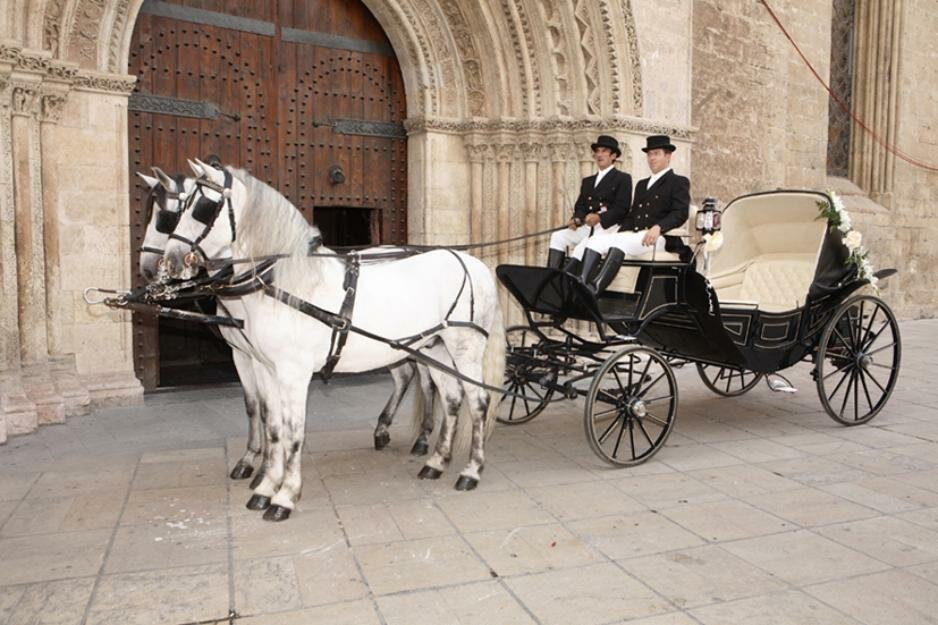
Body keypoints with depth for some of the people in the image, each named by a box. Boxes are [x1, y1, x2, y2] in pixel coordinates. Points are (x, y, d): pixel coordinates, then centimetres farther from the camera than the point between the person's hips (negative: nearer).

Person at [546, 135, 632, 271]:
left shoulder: (623, 178, 8)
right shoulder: (587, 181, 27)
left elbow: (622, 208, -5)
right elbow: (580, 206, 19)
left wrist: (600, 217, -22)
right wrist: (577, 219, -6)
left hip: (609, 226, -6)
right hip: (587, 227, 6)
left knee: (587, 243, -34)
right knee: (558, 236, -18)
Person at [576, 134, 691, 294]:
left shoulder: (679, 182, 9)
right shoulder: (642, 184, 30)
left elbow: (680, 213, -7)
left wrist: (658, 227, -25)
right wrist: (622, 231, 2)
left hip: (658, 238, -7)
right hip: (634, 234, 7)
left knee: (618, 242, -35)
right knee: (595, 241, -19)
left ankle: (595, 289, -46)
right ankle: (581, 284, -37)